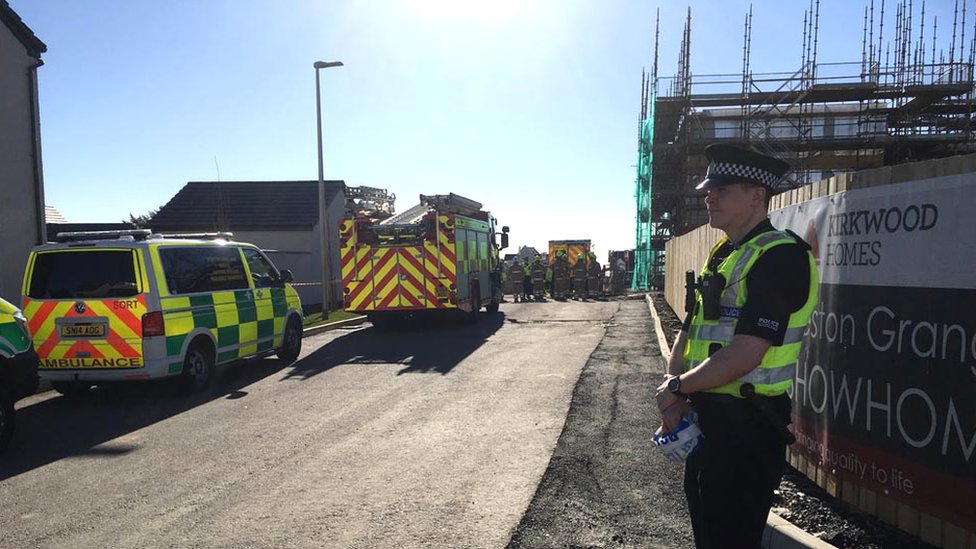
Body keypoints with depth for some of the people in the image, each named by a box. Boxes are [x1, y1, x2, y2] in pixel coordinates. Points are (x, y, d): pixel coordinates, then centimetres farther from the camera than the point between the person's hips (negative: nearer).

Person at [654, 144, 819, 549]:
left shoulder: (780, 256, -17)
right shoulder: (722, 255, 12)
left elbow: (744, 355, -25)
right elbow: (689, 332, 13)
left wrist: (676, 388, -12)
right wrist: (674, 399, -2)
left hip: (746, 428, -9)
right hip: (704, 420, 9)